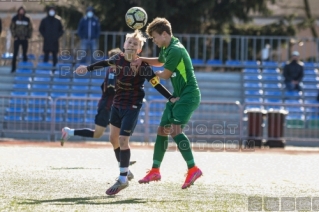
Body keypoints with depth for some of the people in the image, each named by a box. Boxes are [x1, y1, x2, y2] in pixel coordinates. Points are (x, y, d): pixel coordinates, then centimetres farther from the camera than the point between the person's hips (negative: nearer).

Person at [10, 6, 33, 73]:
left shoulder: (27, 19, 4)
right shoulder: (15, 19, 0)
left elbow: (30, 28, 9)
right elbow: (12, 27, 1)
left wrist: (28, 36, 0)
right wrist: (14, 36, -7)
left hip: (24, 39, 1)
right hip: (17, 39, -1)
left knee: (24, 54, 6)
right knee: (15, 54, -4)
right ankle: (13, 68, 0)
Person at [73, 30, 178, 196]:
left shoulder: (142, 65, -16)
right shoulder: (119, 59, -1)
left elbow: (156, 83, -16)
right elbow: (105, 63, 19)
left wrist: (170, 98, -23)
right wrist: (88, 68, 20)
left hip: (132, 107, -7)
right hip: (117, 104, 7)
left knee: (123, 140, -12)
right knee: (114, 138, 13)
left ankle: (122, 180, -5)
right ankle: (124, 169, 30)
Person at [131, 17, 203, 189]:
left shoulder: (175, 50, -20)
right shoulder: (167, 48, 11)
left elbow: (165, 75, -13)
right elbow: (160, 61, 33)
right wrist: (142, 60, 15)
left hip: (188, 95, -10)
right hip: (177, 95, 10)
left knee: (175, 130, -23)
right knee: (162, 130, 11)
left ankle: (193, 169, -25)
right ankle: (155, 171, 20)